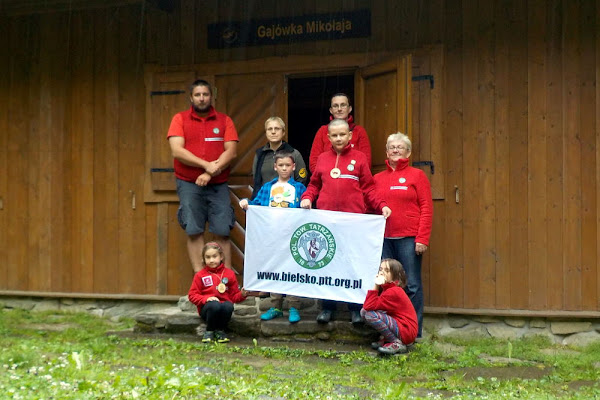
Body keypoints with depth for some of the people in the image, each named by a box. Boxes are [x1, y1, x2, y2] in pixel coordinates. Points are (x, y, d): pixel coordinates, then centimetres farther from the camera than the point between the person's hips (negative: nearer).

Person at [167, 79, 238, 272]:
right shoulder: (180, 119, 5)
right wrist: (207, 165, -14)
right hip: (189, 184, 0)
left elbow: (231, 151, -1)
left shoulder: (224, 120, 8)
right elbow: (177, 150, -8)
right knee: (193, 231, -4)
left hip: (218, 184, 1)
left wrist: (211, 172, -13)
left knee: (222, 232, -4)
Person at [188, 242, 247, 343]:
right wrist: (206, 299, -13)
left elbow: (234, 296, 13)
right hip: (206, 308, -2)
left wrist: (242, 295, -9)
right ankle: (209, 331, -11)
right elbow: (192, 295, 3)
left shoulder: (229, 274, 11)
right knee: (215, 305, -37)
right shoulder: (200, 275, 7)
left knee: (229, 306, -34)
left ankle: (220, 331, -8)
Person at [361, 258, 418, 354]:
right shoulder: (384, 289, 12)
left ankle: (397, 344, -15)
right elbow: (366, 307, 6)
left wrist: (375, 287, -19)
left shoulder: (393, 292, -19)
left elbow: (369, 306, -24)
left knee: (370, 315, -24)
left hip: (406, 332, -9)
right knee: (363, 311, 4)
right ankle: (385, 339, 8)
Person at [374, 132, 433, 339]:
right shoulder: (378, 178, 14)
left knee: (412, 285, -2)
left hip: (409, 239, -3)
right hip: (384, 239, 4)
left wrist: (422, 239, -9)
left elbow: (427, 208, -2)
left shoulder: (417, 175, 4)